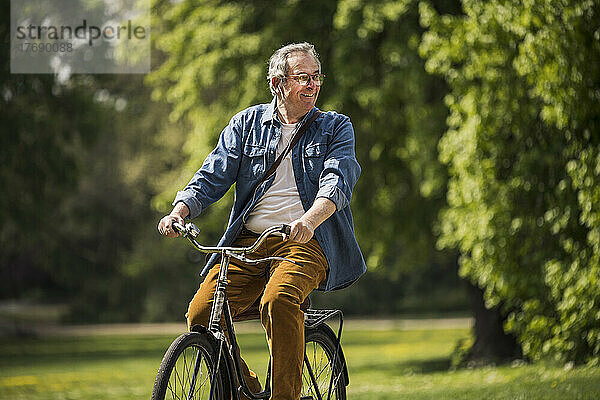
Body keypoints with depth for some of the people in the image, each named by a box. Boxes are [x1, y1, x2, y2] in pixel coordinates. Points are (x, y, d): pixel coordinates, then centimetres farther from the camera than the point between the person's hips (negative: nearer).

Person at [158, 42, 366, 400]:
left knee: (279, 302, -34)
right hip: (247, 242, 3)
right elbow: (213, 175, 8)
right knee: (202, 315, -17)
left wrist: (309, 219, -30)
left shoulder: (335, 127, 9)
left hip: (305, 241, -3)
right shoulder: (248, 123, 15)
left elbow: (337, 182, -9)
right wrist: (179, 212, -13)